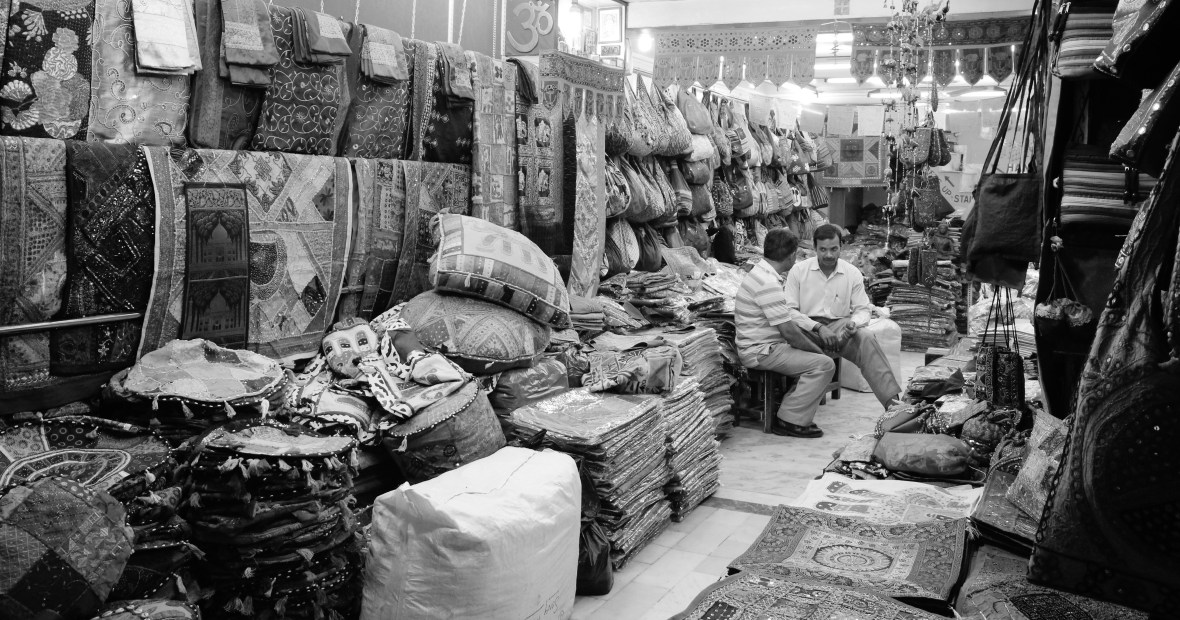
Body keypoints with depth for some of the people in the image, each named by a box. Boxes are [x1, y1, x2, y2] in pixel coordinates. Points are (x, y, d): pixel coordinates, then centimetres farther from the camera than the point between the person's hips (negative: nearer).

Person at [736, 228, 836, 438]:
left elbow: (788, 323, 16)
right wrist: (818, 351, -7)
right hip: (761, 353, -10)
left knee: (816, 356, 14)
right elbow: (789, 332, -22)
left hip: (762, 346, 10)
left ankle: (793, 410, 13)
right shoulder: (768, 284, -23)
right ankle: (790, 421, -8)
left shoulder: (761, 274, 11)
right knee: (824, 364, -14)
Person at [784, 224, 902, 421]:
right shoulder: (798, 270, 1)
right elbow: (789, 309, -4)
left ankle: (892, 399, -39)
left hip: (840, 325, 2)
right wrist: (818, 328, -17)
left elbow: (864, 309, 11)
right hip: (808, 326, -2)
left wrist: (853, 323, -15)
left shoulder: (852, 273, 8)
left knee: (866, 339, -30)